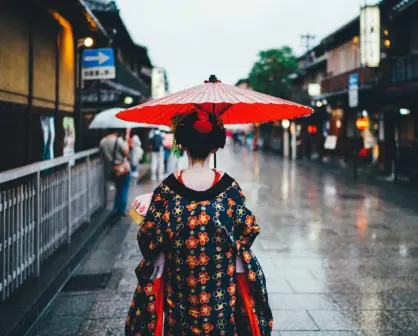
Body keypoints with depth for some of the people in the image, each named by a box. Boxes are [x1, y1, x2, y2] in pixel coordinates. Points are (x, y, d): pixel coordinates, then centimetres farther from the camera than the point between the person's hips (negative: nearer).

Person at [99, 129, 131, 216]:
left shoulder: (102, 142, -1)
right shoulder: (118, 140, -15)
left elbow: (103, 155, 4)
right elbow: (126, 153, -15)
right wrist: (126, 145, 2)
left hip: (110, 170, 5)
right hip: (123, 169, -5)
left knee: (118, 189, 22)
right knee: (124, 189, 7)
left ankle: (116, 209, 23)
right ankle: (121, 210, 6)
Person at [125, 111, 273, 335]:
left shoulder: (167, 189, -14)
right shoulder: (230, 187, -12)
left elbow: (150, 240, -9)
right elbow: (247, 232, -4)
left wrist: (143, 217, 10)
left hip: (179, 288, 0)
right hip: (221, 287, 0)